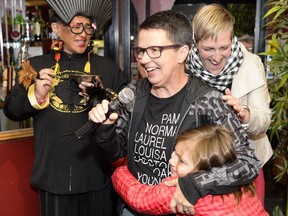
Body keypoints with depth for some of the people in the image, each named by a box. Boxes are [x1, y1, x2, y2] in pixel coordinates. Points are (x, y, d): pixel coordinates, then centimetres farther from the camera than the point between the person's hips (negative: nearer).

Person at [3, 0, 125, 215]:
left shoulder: (108, 67, 2)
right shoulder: (37, 66, 4)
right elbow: (11, 110, 3)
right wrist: (35, 96, -16)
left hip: (97, 175, 0)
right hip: (53, 175, 0)